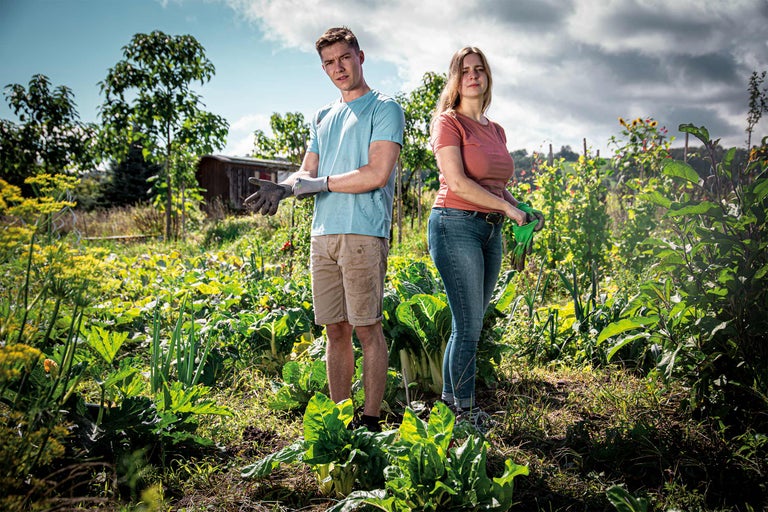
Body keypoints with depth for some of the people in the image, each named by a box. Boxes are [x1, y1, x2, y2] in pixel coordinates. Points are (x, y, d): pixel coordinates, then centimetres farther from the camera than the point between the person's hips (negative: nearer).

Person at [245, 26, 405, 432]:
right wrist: (285, 187, -6)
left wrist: (320, 183, -5)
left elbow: (377, 174, -10)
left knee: (367, 328, -4)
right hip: (323, 233, 6)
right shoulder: (322, 118, 23)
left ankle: (371, 419, 4)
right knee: (335, 330, 7)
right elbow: (307, 173, 17)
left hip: (363, 232, -6)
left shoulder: (384, 109, 2)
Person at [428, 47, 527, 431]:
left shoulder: (496, 130, 18)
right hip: (456, 225, -7)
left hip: (490, 230, 7)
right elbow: (457, 183, -14)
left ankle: (449, 401, 22)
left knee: (468, 324, 10)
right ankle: (466, 411, 8)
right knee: (469, 325, -5)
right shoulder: (448, 122, -4)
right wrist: (508, 208, -12)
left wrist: (521, 209, 4)